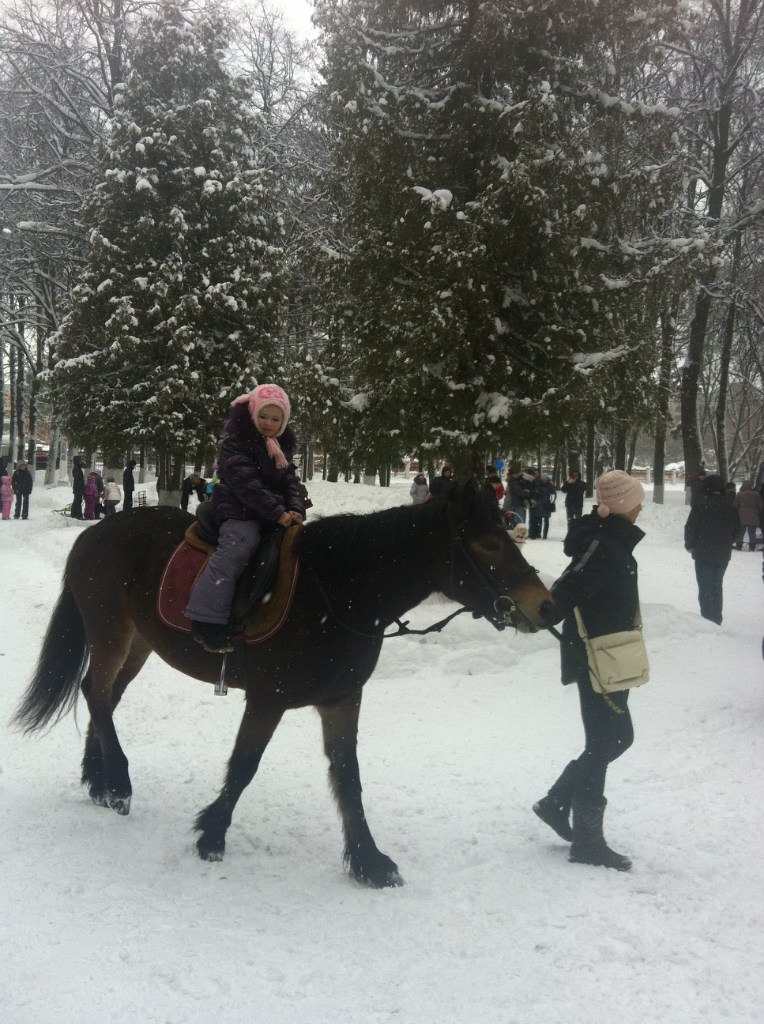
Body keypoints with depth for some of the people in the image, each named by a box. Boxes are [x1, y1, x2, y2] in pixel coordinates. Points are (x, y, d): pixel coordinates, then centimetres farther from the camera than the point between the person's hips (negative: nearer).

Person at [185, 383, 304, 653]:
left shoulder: (282, 444, 15)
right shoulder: (236, 442, -9)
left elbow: (289, 481, 12)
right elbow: (246, 483, -20)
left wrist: (296, 510, -9)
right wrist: (277, 512, -24)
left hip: (273, 513, 8)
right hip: (240, 512, -8)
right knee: (238, 545, -31)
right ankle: (207, 623, -35)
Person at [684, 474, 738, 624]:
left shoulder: (701, 506, -15)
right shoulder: (730, 508, 2)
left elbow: (690, 528, -13)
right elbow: (734, 531, 10)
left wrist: (690, 546, 3)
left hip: (703, 554, -5)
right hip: (723, 555, 5)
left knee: (705, 589, 1)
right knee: (717, 587, 18)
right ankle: (716, 620, 23)